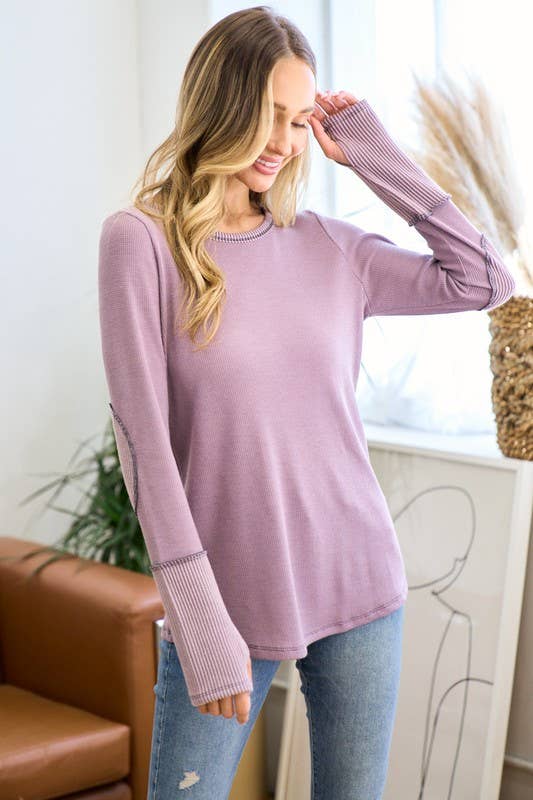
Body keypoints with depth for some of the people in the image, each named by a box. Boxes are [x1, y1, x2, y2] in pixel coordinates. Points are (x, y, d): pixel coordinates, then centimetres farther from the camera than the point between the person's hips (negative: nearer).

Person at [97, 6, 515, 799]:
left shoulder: (330, 246, 5)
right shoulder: (141, 240, -7)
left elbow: (485, 280, 6)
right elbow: (144, 441, -11)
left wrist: (375, 156, 2)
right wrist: (200, 620, -16)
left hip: (359, 587, 4)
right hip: (227, 598, -3)